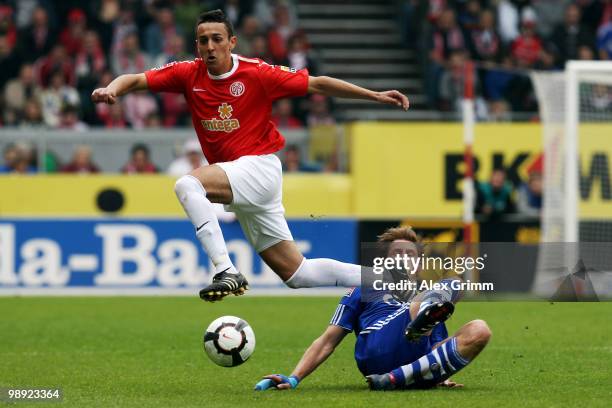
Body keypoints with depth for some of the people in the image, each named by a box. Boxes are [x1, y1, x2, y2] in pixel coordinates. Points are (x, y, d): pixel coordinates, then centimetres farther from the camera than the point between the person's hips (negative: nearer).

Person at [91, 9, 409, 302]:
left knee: (187, 185, -29)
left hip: (260, 167, -6)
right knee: (296, 273, 6)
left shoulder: (256, 74, -9)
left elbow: (317, 84, -4)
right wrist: (112, 89, -24)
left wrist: (375, 95, -7)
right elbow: (137, 80, -1)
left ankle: (227, 272, -30)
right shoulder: (189, 74, 3)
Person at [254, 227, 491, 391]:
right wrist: (293, 379, 7)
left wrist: (440, 378, 7)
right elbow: (327, 341, 22)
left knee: (479, 331, -24)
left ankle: (395, 379, -39)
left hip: (415, 367, 3)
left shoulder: (431, 304, 40)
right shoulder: (365, 290, 32)